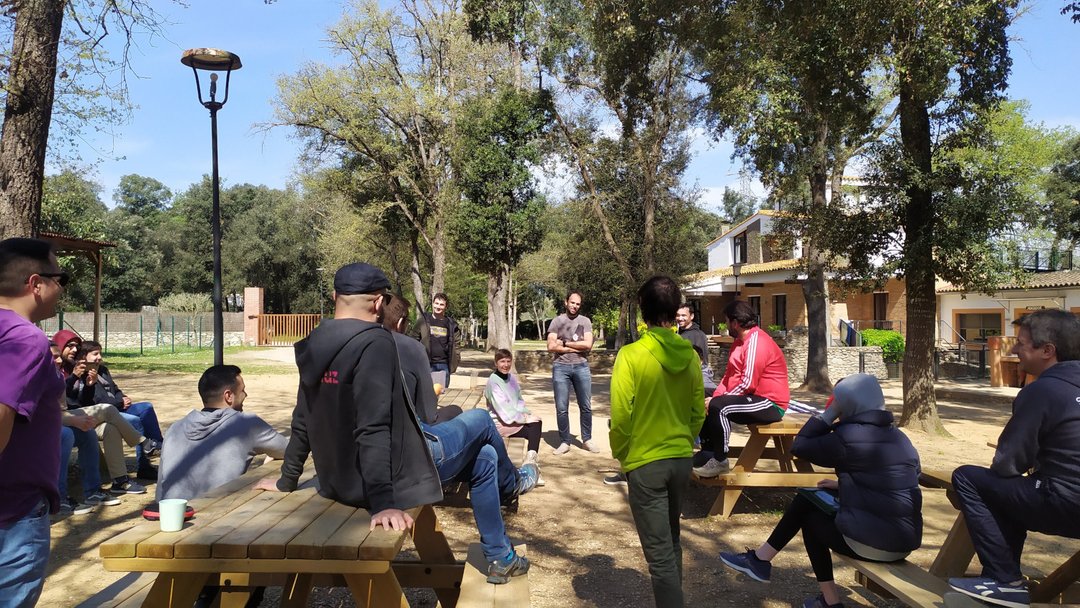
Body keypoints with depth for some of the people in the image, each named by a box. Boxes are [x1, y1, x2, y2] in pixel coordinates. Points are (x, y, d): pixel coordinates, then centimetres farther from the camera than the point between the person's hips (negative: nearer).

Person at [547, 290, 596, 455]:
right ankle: (564, 442, 11)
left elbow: (588, 344, -7)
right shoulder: (557, 321, 3)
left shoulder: (585, 321, 6)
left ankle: (587, 440, 20)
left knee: (586, 406, 7)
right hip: (560, 367, -1)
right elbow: (551, 347, -6)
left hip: (581, 367, 1)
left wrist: (565, 343, -6)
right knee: (561, 408, 1)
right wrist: (576, 347, -6)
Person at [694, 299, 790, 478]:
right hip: (753, 398, 11)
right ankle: (708, 453, 12)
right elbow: (729, 374, 14)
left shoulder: (757, 342, -19)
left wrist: (718, 399, -15)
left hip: (770, 404, -11)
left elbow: (747, 383, -25)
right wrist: (715, 396, -1)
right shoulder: (739, 341, 14)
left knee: (718, 407, -28)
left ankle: (720, 461, -16)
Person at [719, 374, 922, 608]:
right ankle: (760, 559, 24)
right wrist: (843, 486, 20)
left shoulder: (849, 436, -14)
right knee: (806, 499, 16)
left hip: (872, 543, -8)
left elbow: (799, 446, -4)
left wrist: (830, 412, -2)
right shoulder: (899, 436, 10)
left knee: (810, 517, 21)